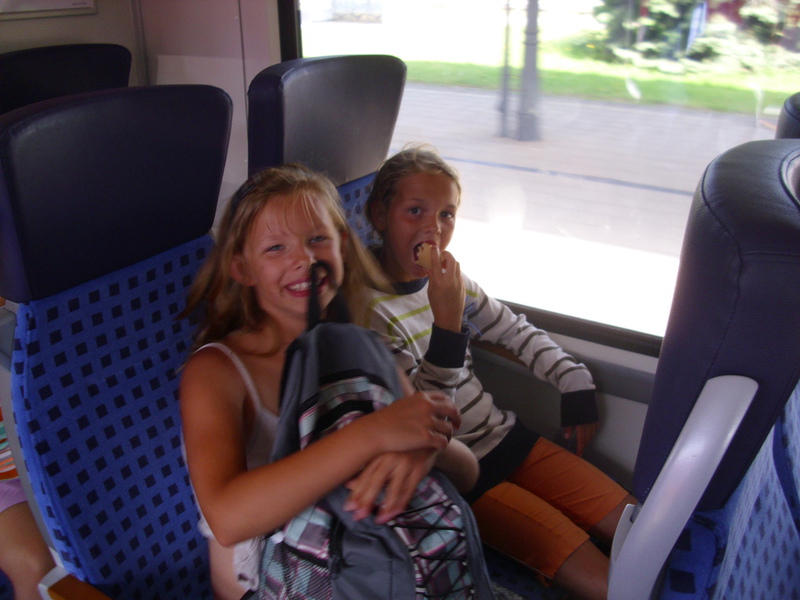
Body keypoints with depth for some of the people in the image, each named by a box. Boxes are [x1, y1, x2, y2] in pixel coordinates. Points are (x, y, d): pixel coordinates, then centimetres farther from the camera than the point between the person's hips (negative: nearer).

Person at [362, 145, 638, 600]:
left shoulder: (452, 281, 4)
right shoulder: (369, 308, -16)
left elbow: (518, 333, 19)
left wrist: (575, 382, 13)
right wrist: (447, 320, -30)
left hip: (506, 437, 7)